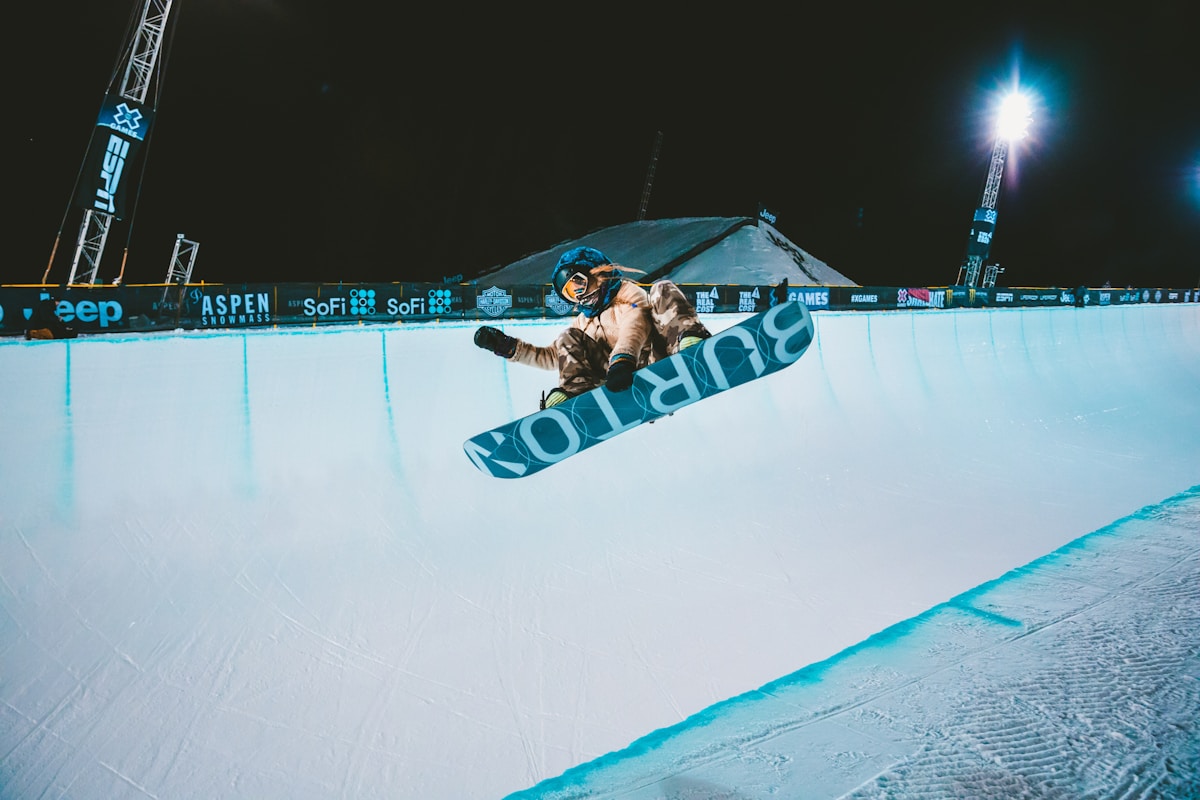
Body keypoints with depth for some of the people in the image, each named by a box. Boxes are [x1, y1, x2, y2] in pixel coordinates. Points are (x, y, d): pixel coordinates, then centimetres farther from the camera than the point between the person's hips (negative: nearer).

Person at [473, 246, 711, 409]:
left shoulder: (629, 293, 12)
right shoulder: (583, 323, 32)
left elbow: (634, 327, -10)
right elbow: (553, 357, 34)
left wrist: (622, 359, -32)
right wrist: (505, 346, 22)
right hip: (625, 384, 5)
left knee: (661, 290, -17)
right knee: (569, 339, 2)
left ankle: (691, 342, -45)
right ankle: (574, 392, -25)